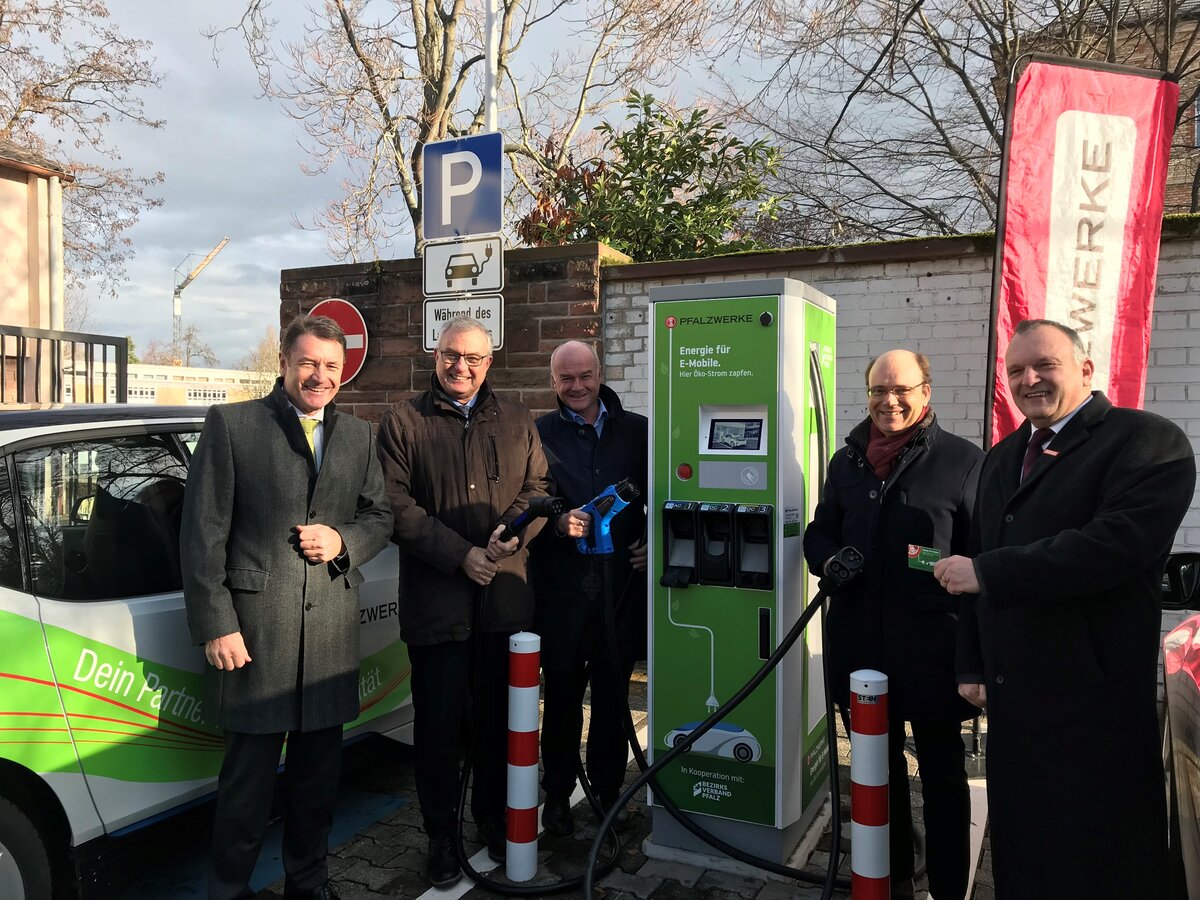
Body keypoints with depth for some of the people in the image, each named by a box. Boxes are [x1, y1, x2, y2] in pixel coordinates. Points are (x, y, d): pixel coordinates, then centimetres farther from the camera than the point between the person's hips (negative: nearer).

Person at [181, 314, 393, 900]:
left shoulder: (359, 436, 12)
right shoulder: (230, 424, -1)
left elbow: (380, 517, 16)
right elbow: (202, 533, -4)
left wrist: (343, 540, -6)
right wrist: (215, 625, -9)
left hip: (333, 628, 4)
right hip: (256, 626, -4)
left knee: (319, 770, 15)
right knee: (249, 773, 5)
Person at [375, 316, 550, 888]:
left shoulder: (516, 421, 12)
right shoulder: (403, 422, 2)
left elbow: (537, 487, 9)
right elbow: (397, 505, -6)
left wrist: (511, 533, -11)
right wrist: (460, 555, -13)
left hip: (506, 596, 3)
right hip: (436, 599, -2)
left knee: (499, 717, 13)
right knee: (439, 723, 7)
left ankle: (493, 819, 34)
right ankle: (441, 837, 25)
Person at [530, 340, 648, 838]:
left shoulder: (637, 431, 7)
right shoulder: (538, 435, 1)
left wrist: (651, 543, -1)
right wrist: (558, 524, -20)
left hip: (622, 585, 2)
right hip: (562, 587, -1)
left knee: (613, 696, 12)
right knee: (562, 695, 9)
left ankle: (609, 791, 29)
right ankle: (557, 794, 27)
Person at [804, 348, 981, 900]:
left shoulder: (963, 460, -4)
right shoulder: (847, 460, 11)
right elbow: (820, 532, 18)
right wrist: (828, 560, -3)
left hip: (933, 645, -4)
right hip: (859, 642, 5)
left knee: (941, 773, 12)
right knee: (877, 767, 19)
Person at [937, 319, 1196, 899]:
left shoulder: (1147, 441, -10)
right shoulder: (1003, 457, 14)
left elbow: (1115, 545, -26)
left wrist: (985, 572, -22)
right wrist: (973, 665, 12)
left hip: (1092, 700, -7)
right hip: (1011, 696, 7)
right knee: (1017, 846, 18)